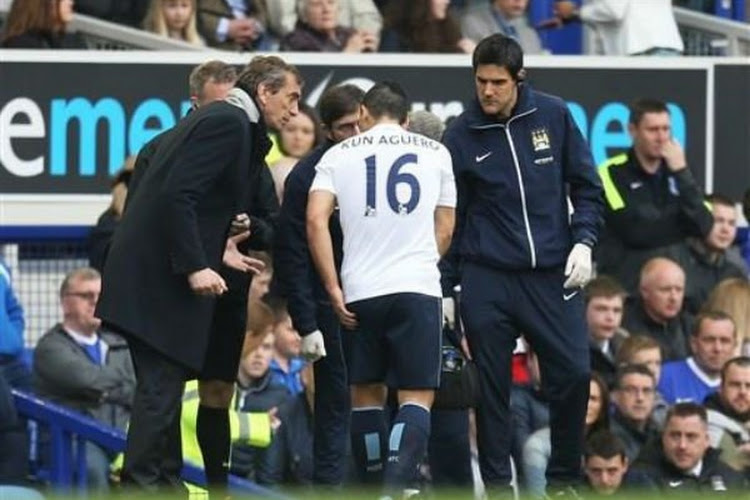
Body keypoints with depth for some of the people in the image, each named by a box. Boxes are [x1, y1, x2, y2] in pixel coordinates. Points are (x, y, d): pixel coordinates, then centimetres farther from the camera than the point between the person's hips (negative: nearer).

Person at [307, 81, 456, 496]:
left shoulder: (339, 155, 8)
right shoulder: (435, 153, 11)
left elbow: (316, 221, -4)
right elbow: (445, 231, 15)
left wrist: (333, 289, -1)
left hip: (361, 291, 1)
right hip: (418, 289, -1)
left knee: (365, 394, 15)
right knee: (416, 397, -2)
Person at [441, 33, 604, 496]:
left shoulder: (554, 116, 2)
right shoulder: (461, 135, 1)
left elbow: (586, 185, 8)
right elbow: (448, 217, 7)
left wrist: (583, 242, -6)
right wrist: (446, 287, 5)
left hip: (554, 275, 0)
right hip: (487, 280, 0)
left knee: (573, 374, -6)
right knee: (492, 387, 1)